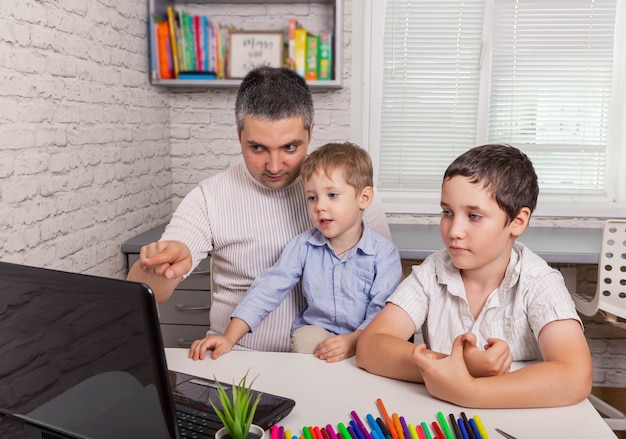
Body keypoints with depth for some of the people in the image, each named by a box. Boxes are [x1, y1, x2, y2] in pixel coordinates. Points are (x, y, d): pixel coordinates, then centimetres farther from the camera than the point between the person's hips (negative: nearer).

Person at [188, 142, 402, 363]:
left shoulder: (384, 253, -8)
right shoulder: (303, 246, 0)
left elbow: (383, 309, -14)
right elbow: (268, 288, -5)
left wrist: (354, 340, -32)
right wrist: (229, 338, -14)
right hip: (313, 331, 2)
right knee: (306, 337, -30)